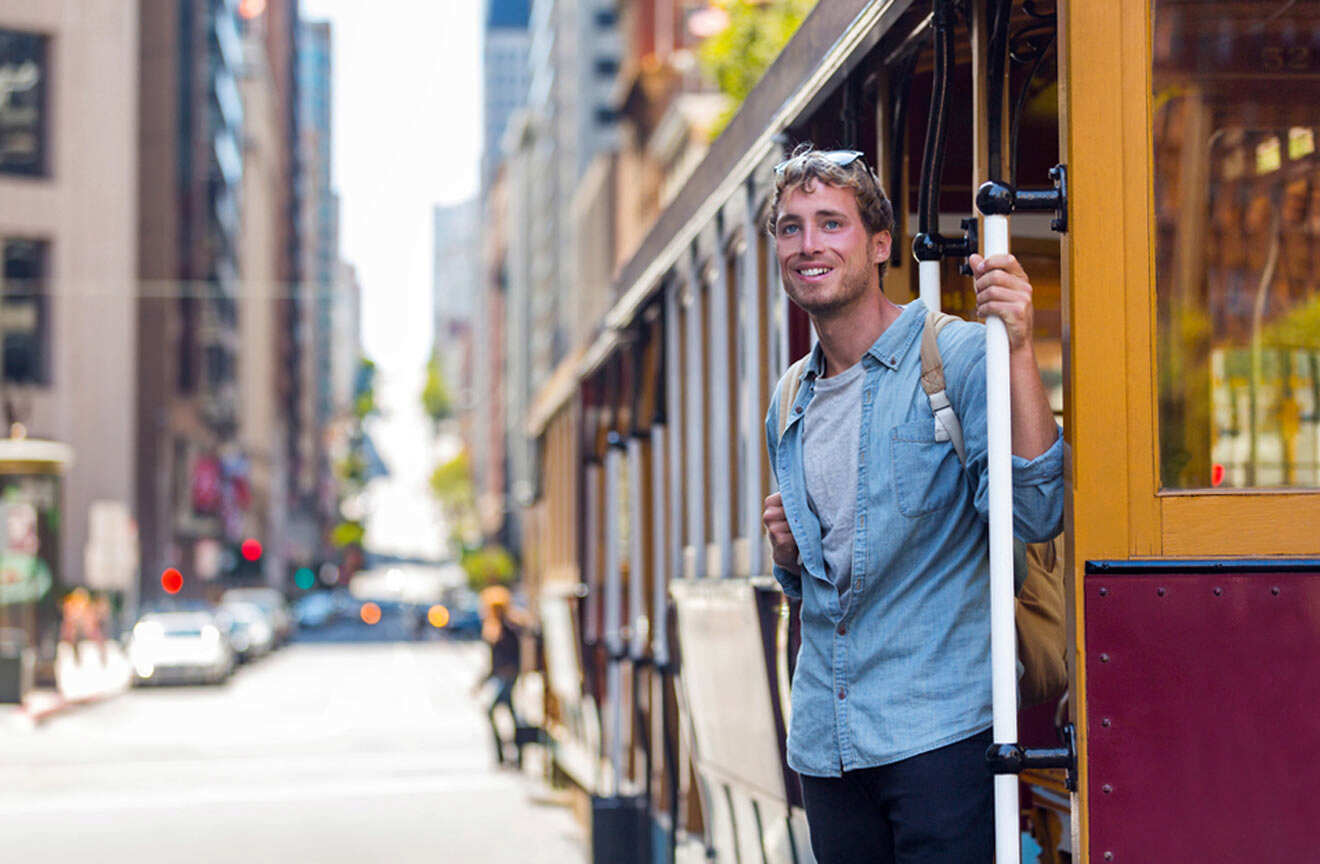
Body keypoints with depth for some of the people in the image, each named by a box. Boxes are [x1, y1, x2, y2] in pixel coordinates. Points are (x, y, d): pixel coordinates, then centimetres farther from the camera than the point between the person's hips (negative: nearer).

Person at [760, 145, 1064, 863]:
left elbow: (1035, 516, -19)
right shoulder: (789, 407, 13)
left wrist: (1017, 350, -26)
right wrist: (791, 556, 2)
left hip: (938, 729, -6)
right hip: (825, 742, 6)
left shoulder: (956, 359, -6)